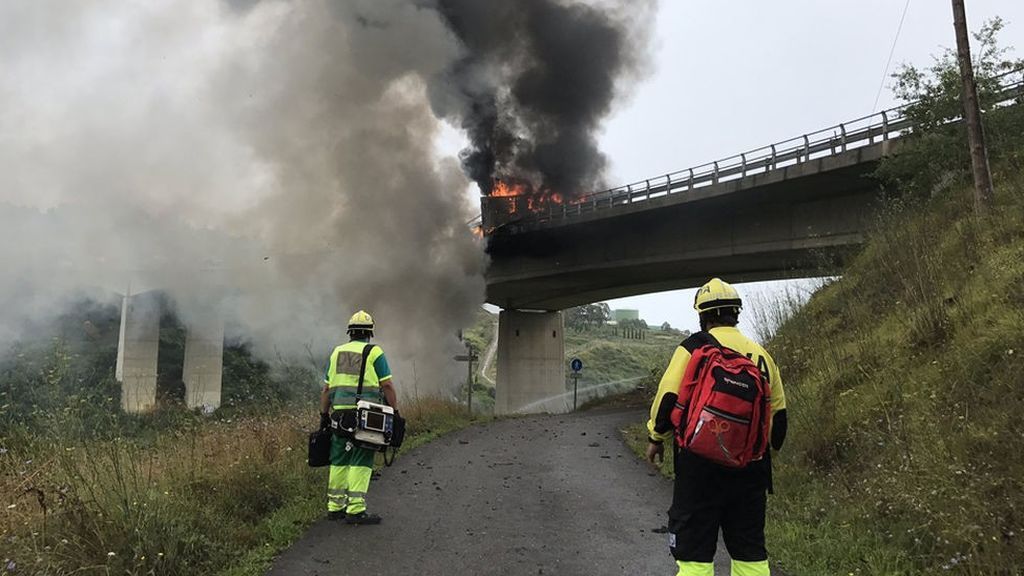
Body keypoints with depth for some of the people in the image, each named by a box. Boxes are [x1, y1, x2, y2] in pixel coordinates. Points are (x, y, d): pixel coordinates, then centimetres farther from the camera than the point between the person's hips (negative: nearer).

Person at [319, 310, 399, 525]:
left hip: (339, 412, 5)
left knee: (339, 461, 13)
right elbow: (387, 386, -6)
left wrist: (324, 414, 20)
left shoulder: (336, 353, 14)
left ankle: (335, 507, 20)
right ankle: (355, 510, -5)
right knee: (361, 462, -3)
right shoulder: (374, 353, -2)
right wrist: (395, 411, 0)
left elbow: (326, 388, 14)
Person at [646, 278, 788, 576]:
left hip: (701, 461, -5)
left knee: (695, 551, 4)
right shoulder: (761, 354, 8)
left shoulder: (694, 347, -7)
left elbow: (669, 397, -11)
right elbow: (778, 413, 14)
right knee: (750, 550, 17)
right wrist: (765, 450, 27)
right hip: (751, 467, 5)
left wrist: (656, 437, 4)